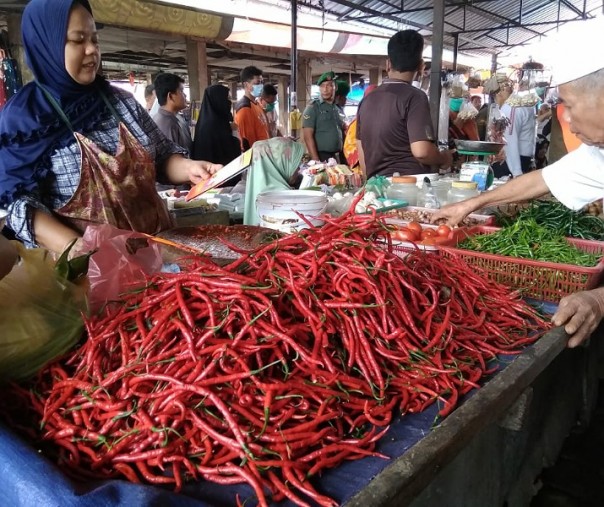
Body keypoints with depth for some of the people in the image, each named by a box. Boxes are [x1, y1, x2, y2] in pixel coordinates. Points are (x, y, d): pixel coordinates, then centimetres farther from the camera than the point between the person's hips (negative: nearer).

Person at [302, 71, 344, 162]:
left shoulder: (337, 108, 13)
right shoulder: (313, 107, -6)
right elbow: (307, 136, -14)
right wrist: (316, 161, -21)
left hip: (337, 157, 6)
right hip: (321, 156, -6)